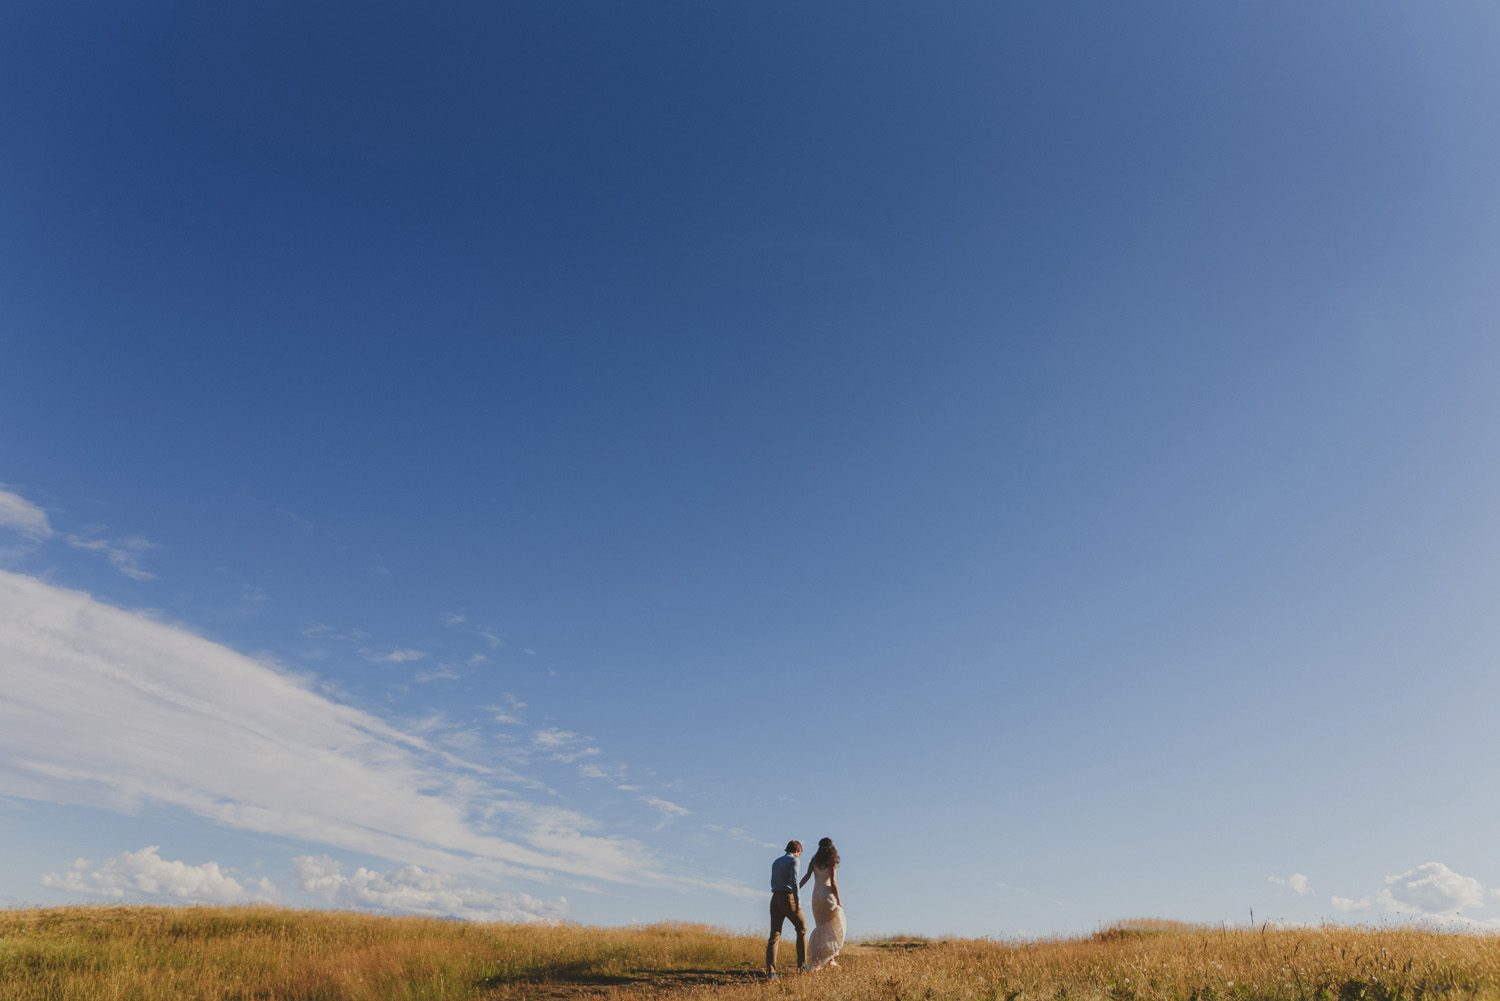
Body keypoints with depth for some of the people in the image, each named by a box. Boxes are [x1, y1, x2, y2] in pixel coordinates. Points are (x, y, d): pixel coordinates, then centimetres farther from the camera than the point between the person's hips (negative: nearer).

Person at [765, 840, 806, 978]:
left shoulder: (775, 862, 19)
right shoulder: (793, 861, -3)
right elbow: (794, 881, -16)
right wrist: (798, 902, -17)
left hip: (775, 899, 6)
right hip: (787, 899, -6)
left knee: (774, 935, 2)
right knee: (801, 928, 15)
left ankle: (770, 971, -10)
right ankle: (802, 964, 16)